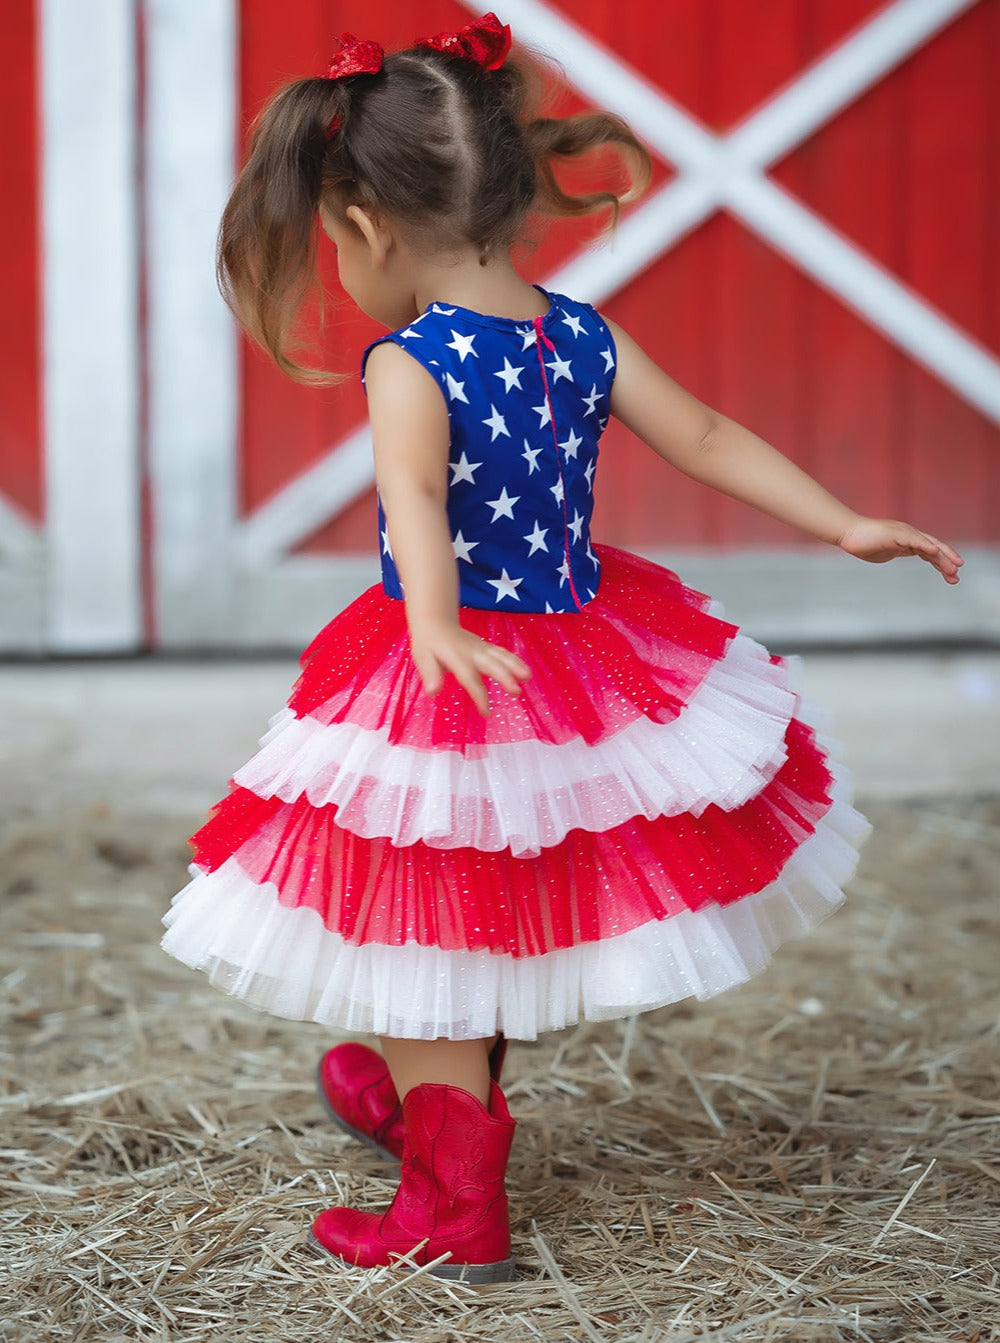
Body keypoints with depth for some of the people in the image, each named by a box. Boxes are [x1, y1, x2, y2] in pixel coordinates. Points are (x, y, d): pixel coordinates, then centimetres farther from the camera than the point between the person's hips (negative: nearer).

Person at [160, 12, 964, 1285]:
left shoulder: (409, 363, -20)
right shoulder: (584, 339, 0)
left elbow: (418, 502, -37)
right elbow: (709, 439, 4)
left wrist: (436, 629, -51)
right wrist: (846, 525, 10)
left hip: (446, 678, -7)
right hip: (577, 648, 7)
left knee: (422, 938, 8)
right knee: (491, 926, 27)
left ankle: (457, 1213, 15)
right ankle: (431, 1094, 49)